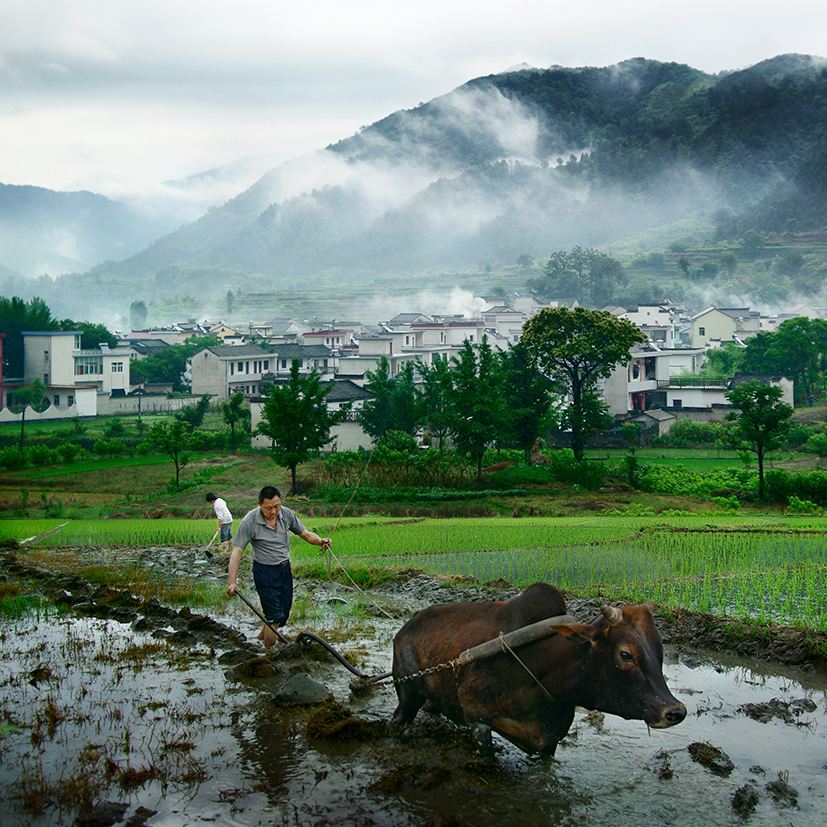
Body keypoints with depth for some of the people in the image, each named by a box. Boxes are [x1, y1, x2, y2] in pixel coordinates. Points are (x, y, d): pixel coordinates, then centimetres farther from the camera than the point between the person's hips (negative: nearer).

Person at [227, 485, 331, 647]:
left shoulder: (286, 514, -5)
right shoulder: (250, 522, -19)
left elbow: (305, 534, 4)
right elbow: (237, 552, -20)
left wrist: (320, 541, -19)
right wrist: (232, 582, -29)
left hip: (285, 568, 5)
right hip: (264, 571, -5)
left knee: (284, 613, 11)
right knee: (275, 614, -10)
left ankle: (263, 636, 36)